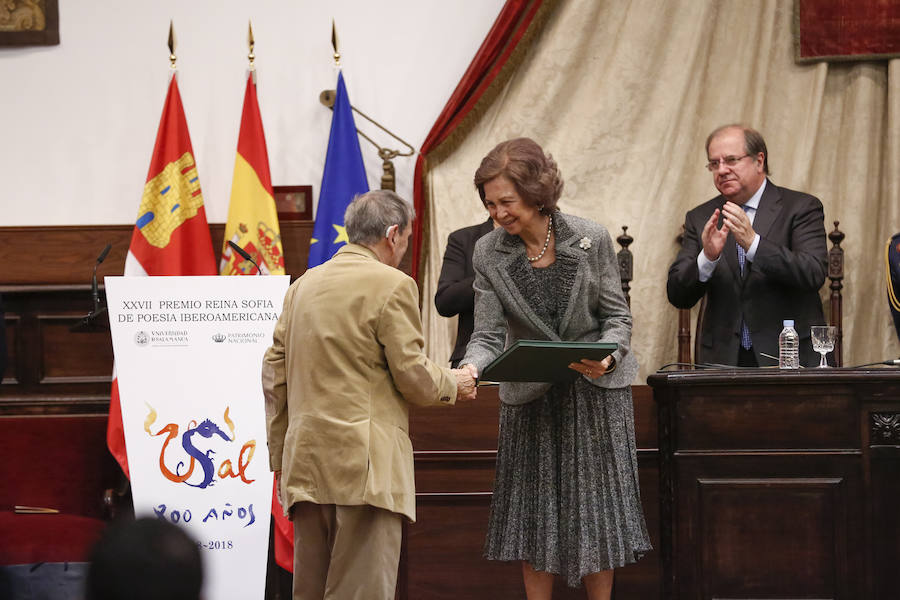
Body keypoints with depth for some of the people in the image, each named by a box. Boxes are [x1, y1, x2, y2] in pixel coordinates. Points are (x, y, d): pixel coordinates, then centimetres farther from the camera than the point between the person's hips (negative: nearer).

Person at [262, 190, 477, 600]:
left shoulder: (303, 285, 14)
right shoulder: (392, 285, -7)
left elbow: (274, 376, 14)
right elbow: (413, 376, -8)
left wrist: (280, 459, 18)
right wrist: (453, 384, 13)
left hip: (305, 462, 7)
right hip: (366, 465, -7)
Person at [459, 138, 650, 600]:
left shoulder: (591, 240, -8)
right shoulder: (488, 254, -5)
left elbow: (618, 317, -3)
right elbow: (488, 334, -9)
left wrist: (607, 357, -24)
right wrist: (470, 368, -30)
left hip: (596, 390, -1)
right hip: (531, 399, 1)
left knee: (595, 511, 4)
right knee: (534, 517, 4)